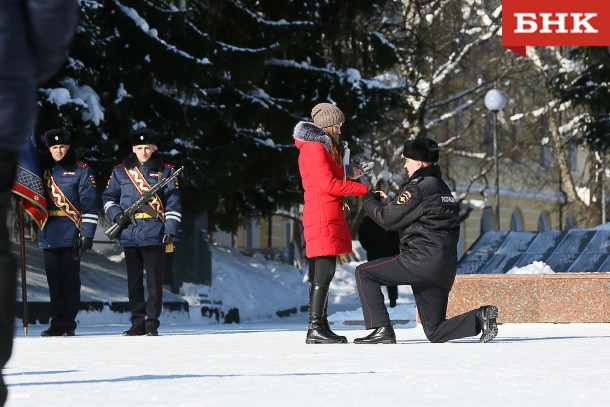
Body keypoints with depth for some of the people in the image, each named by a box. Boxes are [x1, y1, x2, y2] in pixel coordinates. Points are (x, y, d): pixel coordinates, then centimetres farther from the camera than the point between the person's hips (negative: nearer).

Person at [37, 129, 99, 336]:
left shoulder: (81, 171, 0)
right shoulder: (44, 170, 14)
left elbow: (90, 204, -5)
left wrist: (87, 233, -12)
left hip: (71, 236, -5)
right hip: (48, 237, 5)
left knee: (70, 281, -3)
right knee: (54, 282, 6)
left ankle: (68, 323, 0)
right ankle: (57, 323, 11)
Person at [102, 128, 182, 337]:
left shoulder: (164, 171, 6)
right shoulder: (121, 172, 11)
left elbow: (173, 203, 4)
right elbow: (108, 197, 18)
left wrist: (171, 230, -5)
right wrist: (116, 215, 0)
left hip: (154, 234, -3)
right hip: (129, 234, 3)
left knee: (154, 280, -5)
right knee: (134, 280, 7)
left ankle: (152, 323, 0)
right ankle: (137, 323, 12)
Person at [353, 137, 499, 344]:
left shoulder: (418, 187, -10)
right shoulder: (442, 187, 20)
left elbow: (388, 218, -9)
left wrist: (369, 201, 9)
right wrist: (388, 203, 18)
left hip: (422, 261, -9)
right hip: (445, 271, 9)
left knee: (364, 273, 5)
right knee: (435, 332, 13)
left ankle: (382, 329, -3)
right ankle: (480, 317, -7)